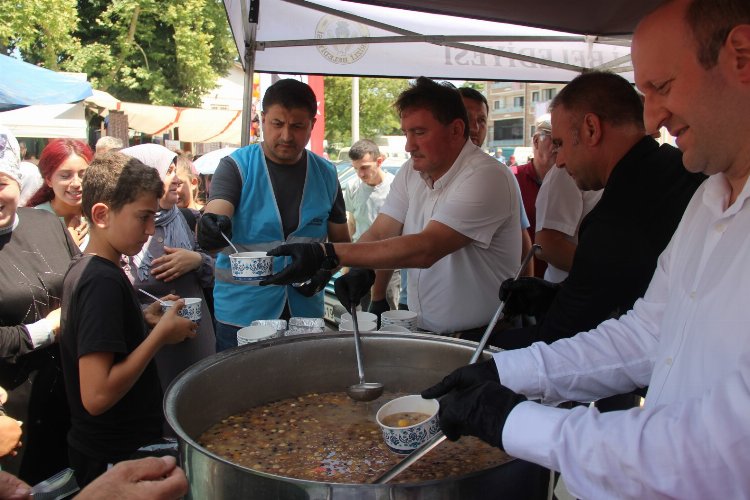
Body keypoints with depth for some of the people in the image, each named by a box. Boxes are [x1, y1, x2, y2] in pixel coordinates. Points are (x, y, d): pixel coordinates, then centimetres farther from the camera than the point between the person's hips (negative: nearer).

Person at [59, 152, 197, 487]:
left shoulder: (82, 269, 3)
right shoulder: (104, 281, -25)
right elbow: (96, 395, -30)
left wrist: (143, 318, 3)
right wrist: (160, 334, -23)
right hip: (116, 459, -9)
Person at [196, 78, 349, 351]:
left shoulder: (325, 174, 4)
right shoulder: (236, 166, -5)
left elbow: (341, 241, 11)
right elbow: (215, 214, -21)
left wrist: (325, 269, -8)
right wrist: (211, 229, -44)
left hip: (305, 312, 3)